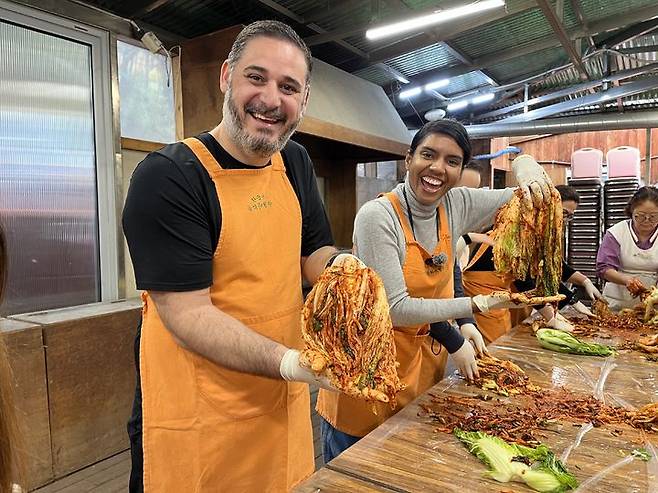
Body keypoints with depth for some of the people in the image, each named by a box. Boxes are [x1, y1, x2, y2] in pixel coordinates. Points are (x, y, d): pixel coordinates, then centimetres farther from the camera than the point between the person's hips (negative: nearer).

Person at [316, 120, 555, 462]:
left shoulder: (456, 206, -4)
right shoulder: (377, 216, -22)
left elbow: (525, 201, 7)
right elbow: (395, 310, -23)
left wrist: (526, 166, -16)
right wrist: (478, 304, -23)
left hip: (424, 366, 6)